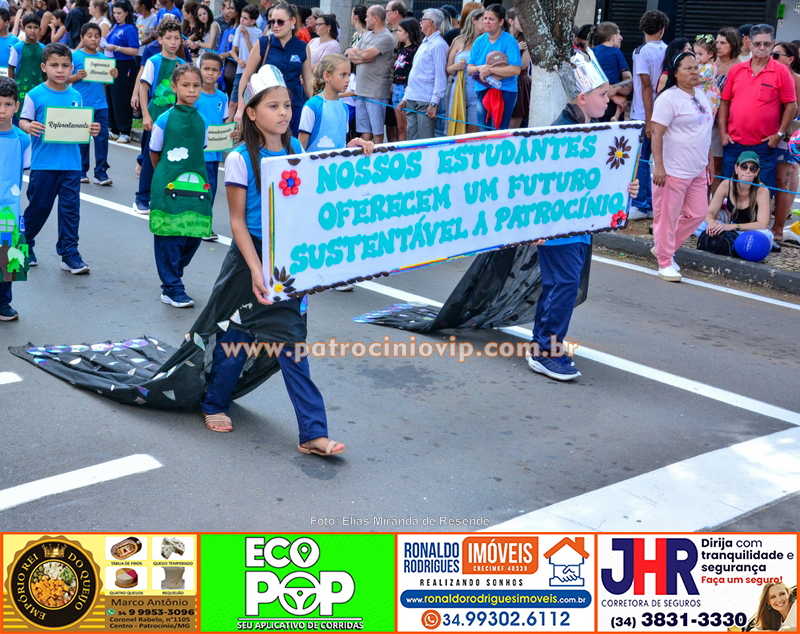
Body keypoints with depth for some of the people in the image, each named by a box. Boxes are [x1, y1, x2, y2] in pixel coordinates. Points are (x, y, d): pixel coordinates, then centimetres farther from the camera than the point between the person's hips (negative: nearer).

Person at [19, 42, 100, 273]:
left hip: (71, 163, 3)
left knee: (70, 209, 1)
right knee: (38, 206, 7)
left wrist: (92, 130, -7)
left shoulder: (75, 96, 7)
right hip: (43, 163, -3)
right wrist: (29, 127, -25)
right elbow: (23, 120, -3)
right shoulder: (35, 95, -3)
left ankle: (69, 255, 8)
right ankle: (24, 244, 30)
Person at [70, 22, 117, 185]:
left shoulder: (103, 57, 9)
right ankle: (81, 171, 17)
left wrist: (113, 75, -5)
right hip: (81, 104, -3)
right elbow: (65, 78, -1)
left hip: (100, 104, 3)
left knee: (102, 137, -1)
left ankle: (101, 172, 5)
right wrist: (76, 77, -19)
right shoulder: (75, 56, -1)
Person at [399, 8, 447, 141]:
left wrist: (434, 103, -19)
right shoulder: (424, 44, 20)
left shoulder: (439, 45, -9)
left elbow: (440, 76, -15)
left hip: (426, 102, -9)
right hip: (412, 100, 9)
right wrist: (405, 98, 20)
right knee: (411, 139, 10)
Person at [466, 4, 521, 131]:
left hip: (504, 92, -5)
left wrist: (489, 69, -17)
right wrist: (480, 68, -14)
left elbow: (516, 69, -16)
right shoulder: (479, 41, 11)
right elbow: (469, 69, 10)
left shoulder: (509, 41, -5)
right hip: (482, 91, 6)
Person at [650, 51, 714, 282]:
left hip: (698, 170, 8)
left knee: (698, 213, 12)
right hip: (673, 170, -8)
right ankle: (665, 263, 12)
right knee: (668, 216, 0)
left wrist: (710, 160, 20)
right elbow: (656, 133, -16)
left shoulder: (701, 94, 14)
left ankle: (663, 247, 27)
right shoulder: (668, 98, -11)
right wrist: (658, 166, -23)